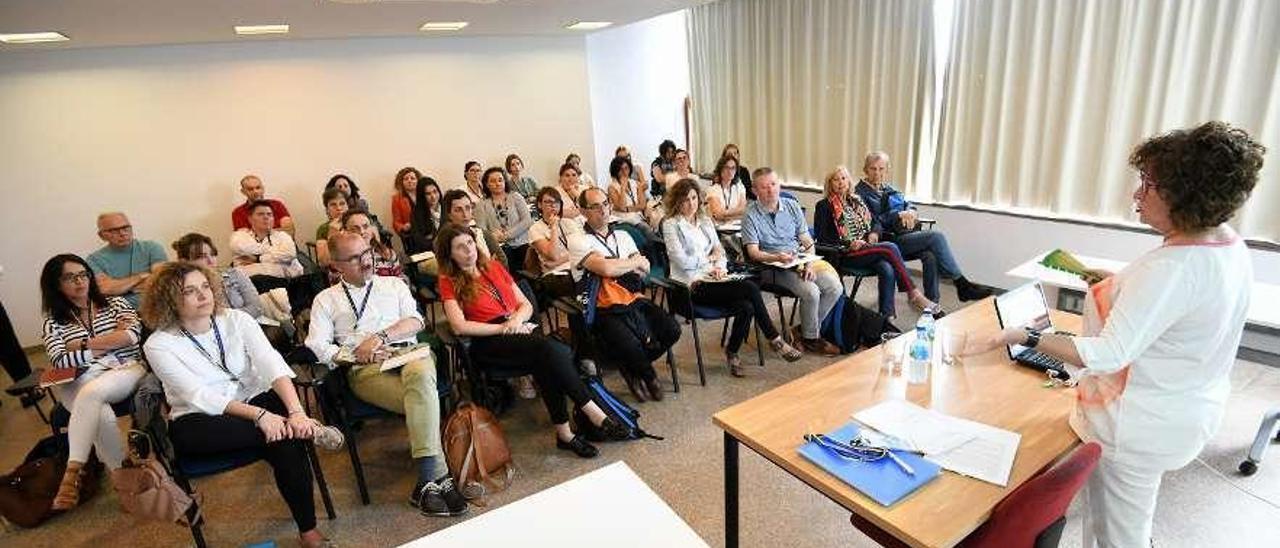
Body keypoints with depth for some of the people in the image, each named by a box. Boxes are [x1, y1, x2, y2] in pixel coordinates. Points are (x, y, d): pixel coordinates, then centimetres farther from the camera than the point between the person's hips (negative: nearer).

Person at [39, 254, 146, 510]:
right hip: (81, 382, 1)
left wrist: (82, 344, -2)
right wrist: (112, 339, -5)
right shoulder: (53, 322, 15)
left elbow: (132, 334, -3)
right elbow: (60, 361, -2)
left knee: (90, 393, -36)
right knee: (102, 415, -34)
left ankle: (73, 471, -30)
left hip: (127, 369, 0)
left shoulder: (114, 303, 16)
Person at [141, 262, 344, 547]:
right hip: (199, 420, -2)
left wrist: (296, 412, -32)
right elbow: (200, 397, -19)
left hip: (253, 398, 3)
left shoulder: (237, 320, -3)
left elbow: (272, 364, -17)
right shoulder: (158, 345, -9)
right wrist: (257, 415, -33)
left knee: (285, 441, -30)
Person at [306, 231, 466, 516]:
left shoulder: (393, 284, 25)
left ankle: (427, 483, -36)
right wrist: (356, 355, -9)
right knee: (424, 400, -33)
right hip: (366, 369, -1)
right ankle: (439, 478, -27)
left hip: (409, 354, 2)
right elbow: (318, 346, 6)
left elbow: (416, 321, 10)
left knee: (420, 375, -38)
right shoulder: (326, 300, 20)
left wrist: (380, 337, -7)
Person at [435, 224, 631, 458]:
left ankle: (564, 432, -31)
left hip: (518, 330, 4)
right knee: (548, 348, -32)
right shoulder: (449, 282, 7)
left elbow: (526, 304, 18)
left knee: (547, 361, -32)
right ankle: (592, 411, -25)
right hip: (489, 342, -4)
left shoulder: (494, 267, 21)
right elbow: (460, 327, -8)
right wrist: (503, 328, -11)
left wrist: (517, 319, -5)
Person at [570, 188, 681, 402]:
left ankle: (633, 367, 10)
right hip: (604, 308, -6)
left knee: (672, 330, -15)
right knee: (630, 345, -30)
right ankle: (648, 375, 6)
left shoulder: (623, 236, 21)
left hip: (634, 300, 6)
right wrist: (634, 262, 2)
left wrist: (618, 267, -7)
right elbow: (606, 268, -16)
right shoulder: (577, 241, 0)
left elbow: (645, 269, 10)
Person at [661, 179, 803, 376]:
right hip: (693, 284, -6)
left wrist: (720, 267, -4)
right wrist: (711, 258, 1)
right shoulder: (671, 225, 0)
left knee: (746, 307, -24)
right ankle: (775, 339, -9)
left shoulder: (705, 222, 20)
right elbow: (682, 261, -10)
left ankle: (731, 352, -1)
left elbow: (720, 252, 19)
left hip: (713, 278, 6)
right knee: (750, 288, -24)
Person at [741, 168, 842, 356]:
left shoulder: (792, 206, 9)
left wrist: (809, 264, -9)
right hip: (772, 267, -6)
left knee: (835, 287, -11)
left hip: (800, 260, 6)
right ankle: (811, 339, 0)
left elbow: (807, 241, 8)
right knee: (811, 292, -26)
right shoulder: (751, 215, -6)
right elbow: (753, 252, -11)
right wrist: (777, 257, -28)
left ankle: (804, 329, 6)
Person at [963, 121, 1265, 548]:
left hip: (1141, 426, -10)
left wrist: (1022, 336, -41)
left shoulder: (1173, 268, -31)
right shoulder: (1231, 246, 1)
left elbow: (1110, 354, -37)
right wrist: (1119, 283, 11)